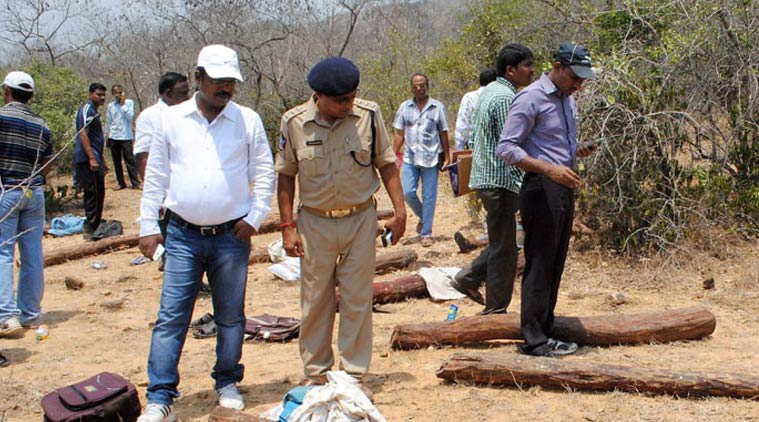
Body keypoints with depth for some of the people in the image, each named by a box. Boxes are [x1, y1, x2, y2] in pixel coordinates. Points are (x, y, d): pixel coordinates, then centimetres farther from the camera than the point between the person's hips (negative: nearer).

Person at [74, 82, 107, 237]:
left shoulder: (93, 110, 22)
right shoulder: (87, 110, -10)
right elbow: (82, 134, -20)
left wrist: (101, 161, 31)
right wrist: (92, 158, -26)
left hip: (92, 159, 11)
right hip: (88, 159, -11)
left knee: (97, 194, 14)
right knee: (94, 194, -9)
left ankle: (93, 227, 22)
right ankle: (90, 228, -6)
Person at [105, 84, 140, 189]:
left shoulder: (129, 103, 2)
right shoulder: (110, 106, 9)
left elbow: (130, 117, -11)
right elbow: (108, 122, 14)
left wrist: (123, 104, -11)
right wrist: (107, 136, 10)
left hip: (126, 136, -3)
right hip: (113, 137, 3)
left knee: (130, 160, -6)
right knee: (116, 161, 6)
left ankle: (135, 183, -4)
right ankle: (121, 183, 12)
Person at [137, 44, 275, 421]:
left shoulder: (248, 120, 1)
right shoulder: (172, 119, 3)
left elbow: (265, 174, 6)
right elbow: (155, 176, 7)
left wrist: (255, 218, -4)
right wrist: (148, 227, 3)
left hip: (232, 236, 0)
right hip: (183, 235, 0)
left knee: (230, 317, 11)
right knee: (171, 316, -2)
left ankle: (227, 383, 27)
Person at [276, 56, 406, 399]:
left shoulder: (368, 115, -6)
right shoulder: (294, 122, -7)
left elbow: (386, 163, 3)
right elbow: (286, 175, 2)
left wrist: (399, 210, -2)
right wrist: (287, 226, -2)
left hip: (360, 219, 0)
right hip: (315, 222, 0)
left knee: (357, 300, 5)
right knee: (315, 301, 7)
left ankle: (354, 375, 17)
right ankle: (315, 374, 22)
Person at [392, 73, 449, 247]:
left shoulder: (438, 107, 1)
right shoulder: (405, 107, 6)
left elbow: (443, 134, 5)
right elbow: (399, 135, 9)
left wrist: (446, 158, 3)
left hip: (431, 158, -2)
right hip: (410, 158, 2)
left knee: (429, 197, 2)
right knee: (407, 192, -5)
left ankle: (426, 233, 12)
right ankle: (422, 217, 24)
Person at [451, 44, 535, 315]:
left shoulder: (489, 91, 14)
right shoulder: (506, 98, -17)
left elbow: (474, 134, 20)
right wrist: (525, 184, -19)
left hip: (486, 177, 10)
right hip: (499, 180, -10)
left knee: (501, 242, 20)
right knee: (504, 247, -1)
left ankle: (468, 278, 20)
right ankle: (496, 309, 8)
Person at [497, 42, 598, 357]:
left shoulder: (567, 99, 16)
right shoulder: (531, 98, -11)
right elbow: (506, 148, -17)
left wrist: (579, 151, 5)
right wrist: (550, 169, -27)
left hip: (564, 188, 9)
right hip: (541, 189, -9)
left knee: (555, 265, 12)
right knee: (539, 266, -5)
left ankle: (545, 332, 21)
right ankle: (534, 340, 3)